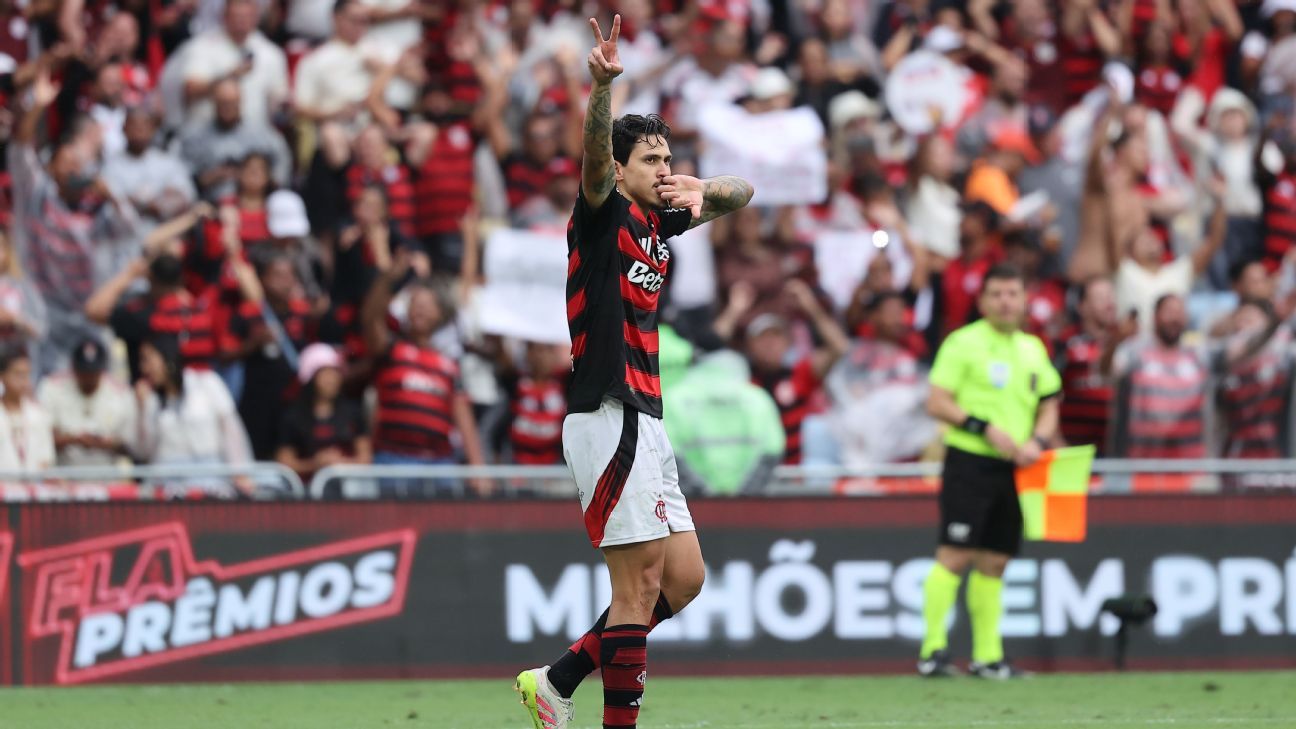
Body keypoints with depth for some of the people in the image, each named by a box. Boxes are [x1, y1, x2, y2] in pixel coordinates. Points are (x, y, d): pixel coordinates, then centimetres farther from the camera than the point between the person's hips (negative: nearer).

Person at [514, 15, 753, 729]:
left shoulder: (658, 224, 18)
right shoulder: (604, 212, -4)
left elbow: (742, 191, 26)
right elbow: (596, 153, -25)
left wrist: (701, 189, 1)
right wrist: (602, 84, -45)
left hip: (643, 422, 9)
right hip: (609, 416, -9)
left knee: (683, 579, 11)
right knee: (641, 582, -10)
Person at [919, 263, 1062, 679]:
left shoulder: (1032, 349, 15)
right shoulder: (963, 344, -4)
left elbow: (1048, 405, 22)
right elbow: (937, 403, -9)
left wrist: (1037, 441, 2)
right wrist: (988, 430, -15)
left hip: (1013, 469, 6)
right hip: (969, 462, -6)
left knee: (994, 563, 7)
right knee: (955, 555, -12)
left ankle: (987, 657, 10)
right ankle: (932, 650, -10)